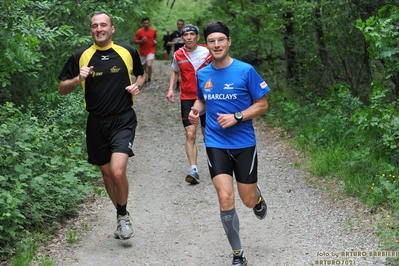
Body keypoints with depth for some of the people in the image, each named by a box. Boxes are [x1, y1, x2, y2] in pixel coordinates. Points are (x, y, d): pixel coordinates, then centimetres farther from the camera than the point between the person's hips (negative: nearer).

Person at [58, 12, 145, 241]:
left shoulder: (128, 51, 0)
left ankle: (124, 215, 7)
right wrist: (78, 79, -15)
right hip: (97, 123, 2)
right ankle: (122, 216, 32)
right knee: (107, 173, 11)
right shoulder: (81, 56, 0)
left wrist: (137, 86, -3)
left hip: (123, 120, -2)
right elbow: (62, 89, 4)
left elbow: (141, 74, 19)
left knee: (118, 171, -18)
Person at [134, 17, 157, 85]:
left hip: (151, 51, -1)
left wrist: (155, 41, -1)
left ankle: (149, 79, -1)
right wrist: (141, 41, -21)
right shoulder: (139, 31, -7)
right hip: (142, 52, 1)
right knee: (144, 67, 13)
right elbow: (134, 41, -5)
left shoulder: (153, 30, 0)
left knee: (149, 65, -21)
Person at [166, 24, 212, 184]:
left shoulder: (207, 53, -5)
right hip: (187, 99, 1)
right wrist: (171, 89, 3)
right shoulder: (178, 55, 0)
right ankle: (193, 170, -12)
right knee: (190, 135, -9)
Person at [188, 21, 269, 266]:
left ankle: (257, 195, 46)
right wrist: (196, 110, -2)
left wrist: (236, 117, -17)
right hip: (216, 144, 2)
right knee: (226, 199, -9)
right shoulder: (202, 75, 3)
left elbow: (262, 104, -4)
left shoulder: (246, 71, -9)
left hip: (244, 144, -2)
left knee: (248, 200, 5)